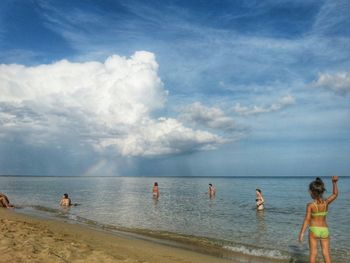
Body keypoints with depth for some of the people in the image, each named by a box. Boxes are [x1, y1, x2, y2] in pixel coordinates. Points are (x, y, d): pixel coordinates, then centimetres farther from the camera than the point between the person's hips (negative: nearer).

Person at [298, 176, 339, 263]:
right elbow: (335, 194, 9)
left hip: (314, 230, -3)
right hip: (324, 230, 3)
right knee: (326, 253, 9)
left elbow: (307, 220, -14)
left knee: (313, 252, 7)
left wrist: (301, 233, -9)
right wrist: (334, 183, 1)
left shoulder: (310, 205, -14)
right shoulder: (326, 202, -7)